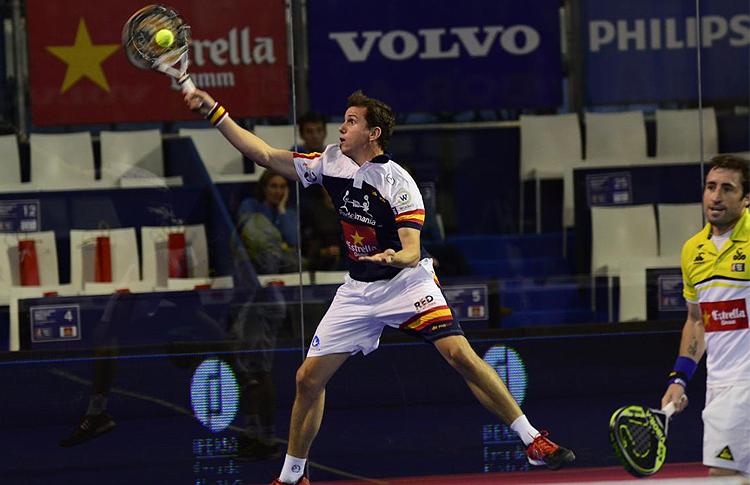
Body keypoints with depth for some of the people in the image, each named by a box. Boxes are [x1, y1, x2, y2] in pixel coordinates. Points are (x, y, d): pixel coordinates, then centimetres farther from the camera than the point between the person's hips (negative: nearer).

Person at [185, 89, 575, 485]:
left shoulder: (397, 182, -17)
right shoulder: (331, 162, 0)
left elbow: (412, 252, -23)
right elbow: (265, 155, 4)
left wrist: (394, 257, -47)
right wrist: (214, 112, 0)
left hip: (406, 281, -5)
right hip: (358, 288, 5)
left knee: (460, 355, -22)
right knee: (308, 378, -1)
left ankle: (533, 441, -16)